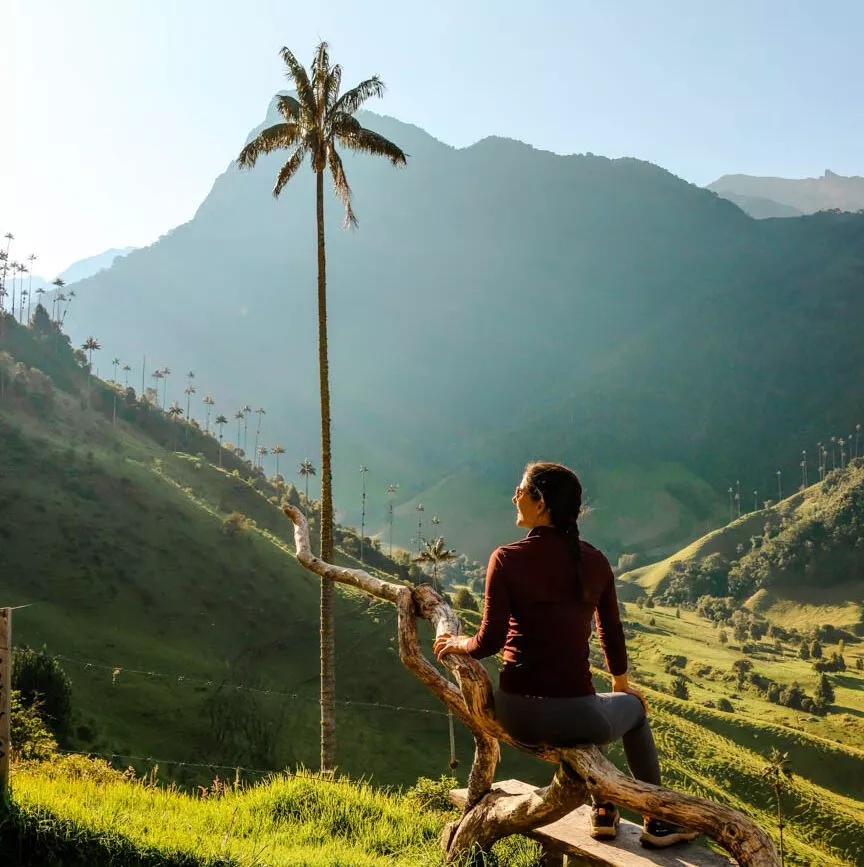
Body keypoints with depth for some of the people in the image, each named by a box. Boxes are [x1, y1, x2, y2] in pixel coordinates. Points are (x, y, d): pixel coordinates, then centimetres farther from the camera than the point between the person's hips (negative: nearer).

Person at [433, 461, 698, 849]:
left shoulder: (506, 558, -8)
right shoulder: (595, 562, 0)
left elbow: (490, 641, -10)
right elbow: (611, 633, 14)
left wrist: (457, 643, 12)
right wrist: (621, 682, 32)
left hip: (514, 715, 1)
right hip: (570, 716, -1)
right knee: (633, 709, 34)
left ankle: (602, 810, 38)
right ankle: (657, 823, 36)